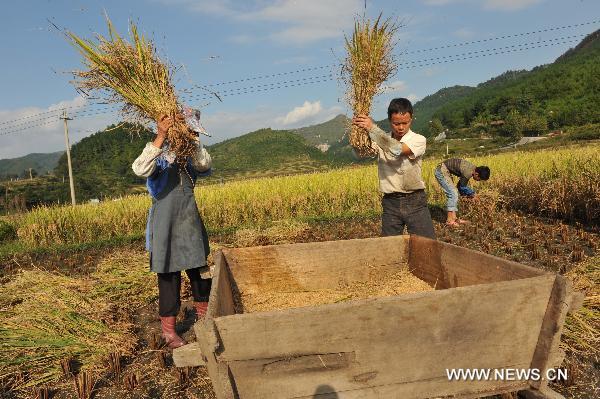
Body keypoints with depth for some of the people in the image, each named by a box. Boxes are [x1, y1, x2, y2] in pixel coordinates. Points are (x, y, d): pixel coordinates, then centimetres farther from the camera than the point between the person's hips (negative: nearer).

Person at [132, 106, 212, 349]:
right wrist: (161, 137, -35)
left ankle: (204, 317, 37)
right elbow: (140, 170, -30)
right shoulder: (158, 155, -9)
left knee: (200, 271, 16)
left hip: (190, 221, 5)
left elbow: (204, 166, -15)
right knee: (169, 277, 4)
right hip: (166, 224, -5)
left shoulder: (189, 154, 6)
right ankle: (168, 331, 19)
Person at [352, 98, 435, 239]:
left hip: (415, 201, -2)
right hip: (390, 202, 2)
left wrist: (372, 128, -28)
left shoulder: (419, 140, -5)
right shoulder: (382, 140, 4)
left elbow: (397, 149, -23)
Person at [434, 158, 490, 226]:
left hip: (444, 171, 10)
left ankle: (454, 218, 12)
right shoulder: (468, 172, -25)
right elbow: (463, 187, -10)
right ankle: (449, 221, -9)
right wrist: (471, 193, 4)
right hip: (442, 171, -10)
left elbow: (462, 183, 14)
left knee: (455, 194, 9)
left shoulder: (472, 168, 3)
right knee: (453, 194, -12)